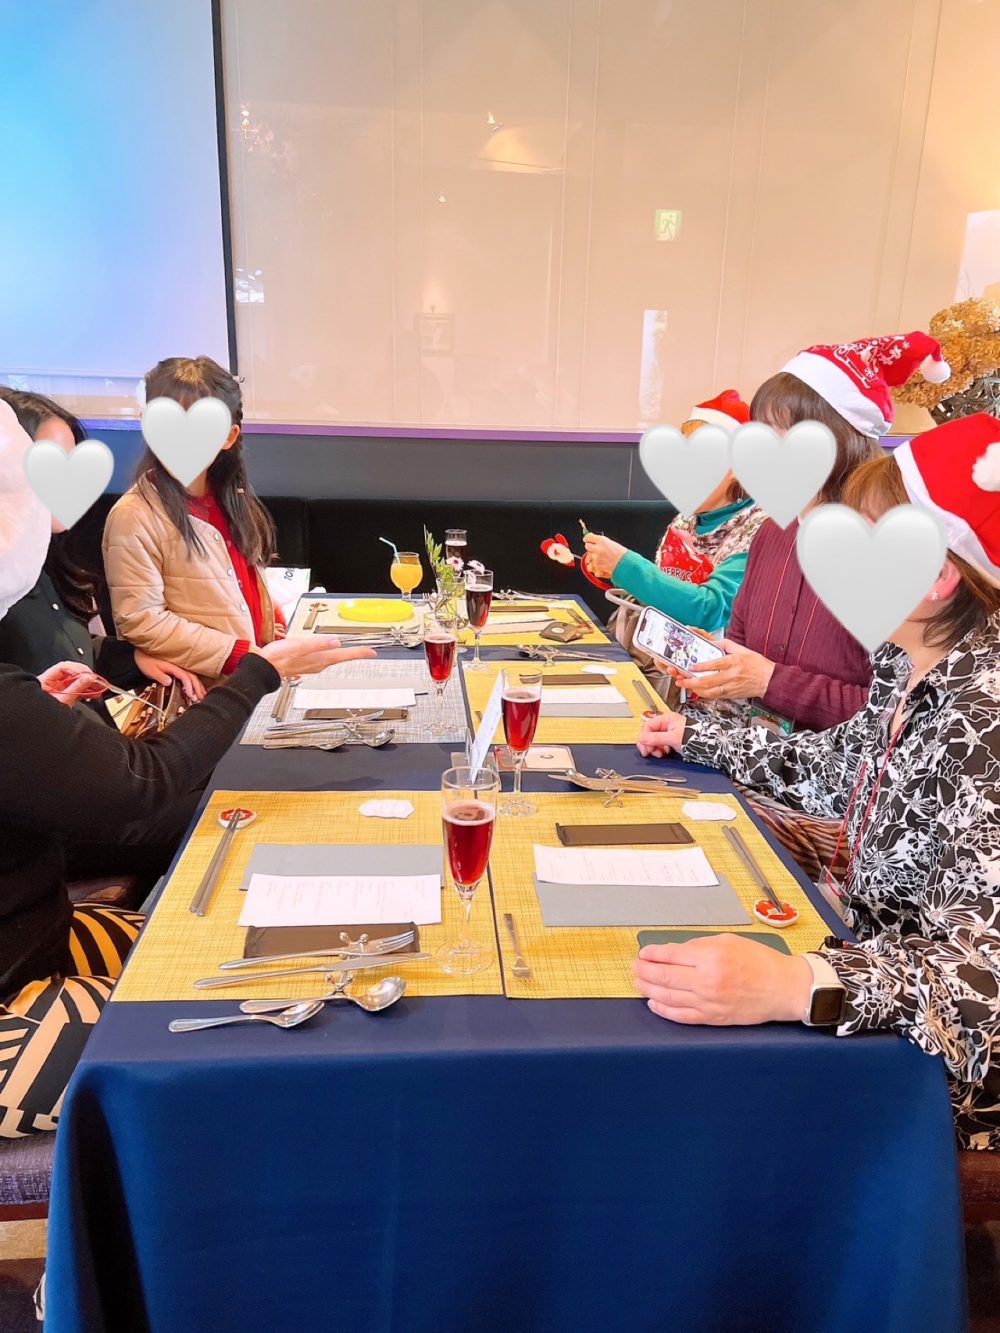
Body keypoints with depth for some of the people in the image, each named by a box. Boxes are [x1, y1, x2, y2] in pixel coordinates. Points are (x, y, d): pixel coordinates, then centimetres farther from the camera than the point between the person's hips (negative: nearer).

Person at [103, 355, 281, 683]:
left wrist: (278, 618, 4)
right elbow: (140, 620, -16)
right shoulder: (135, 516, -13)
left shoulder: (230, 497, 8)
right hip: (201, 691, -6)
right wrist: (240, 655, -17)